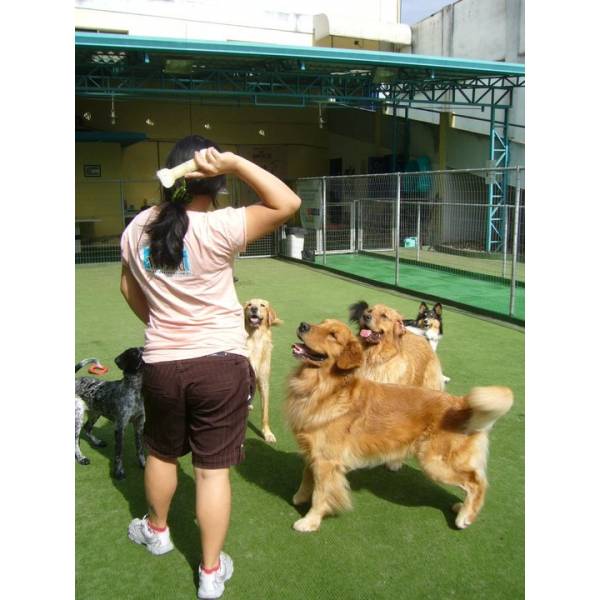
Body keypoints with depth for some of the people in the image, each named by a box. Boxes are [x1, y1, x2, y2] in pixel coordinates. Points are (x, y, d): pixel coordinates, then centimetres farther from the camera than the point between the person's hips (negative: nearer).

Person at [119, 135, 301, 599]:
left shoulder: (138, 228, -1)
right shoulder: (218, 229, -19)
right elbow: (288, 203, -16)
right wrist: (235, 163, -19)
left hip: (161, 363, 4)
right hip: (220, 364, -4)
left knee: (161, 453, 26)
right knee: (212, 468, 7)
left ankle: (156, 530, 50)